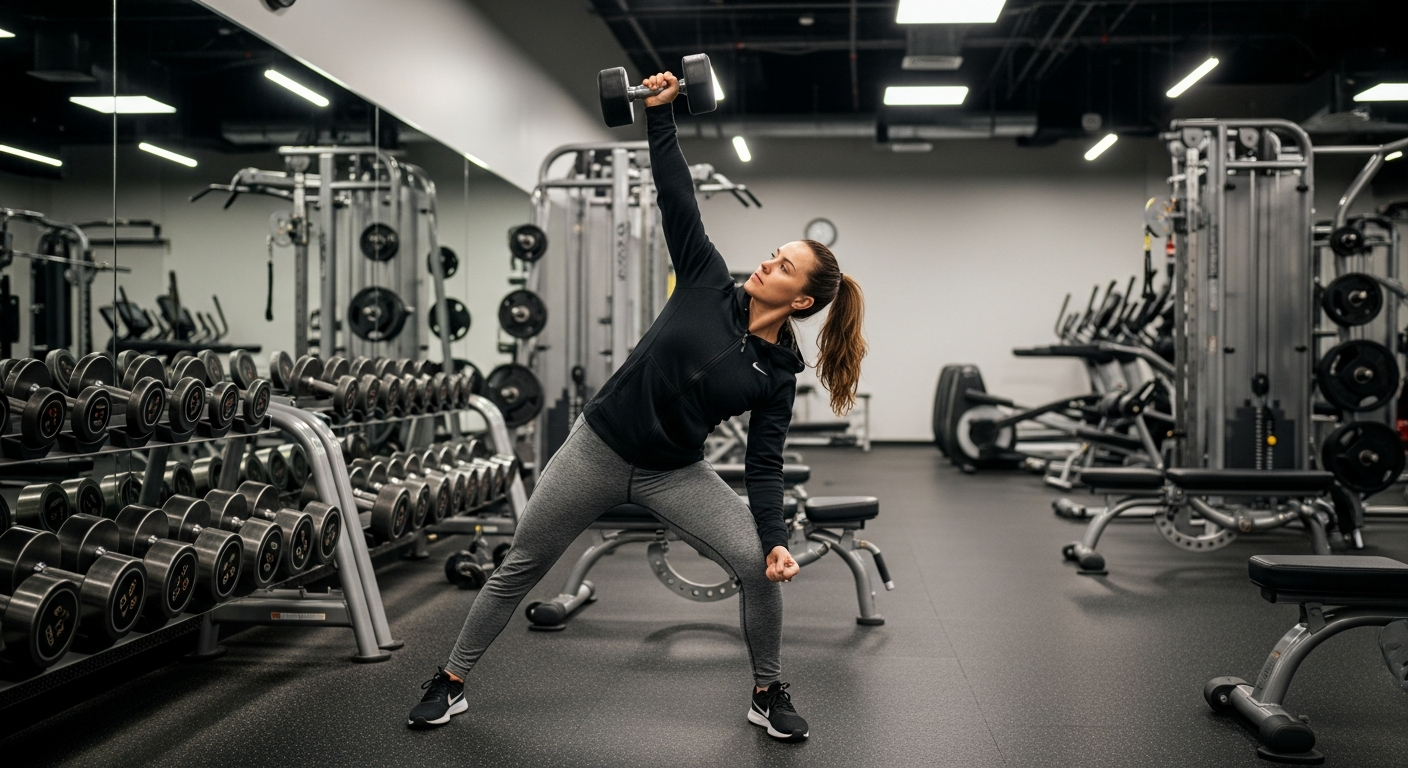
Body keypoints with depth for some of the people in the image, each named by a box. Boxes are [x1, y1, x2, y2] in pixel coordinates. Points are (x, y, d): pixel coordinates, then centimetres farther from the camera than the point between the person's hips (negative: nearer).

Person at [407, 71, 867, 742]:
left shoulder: (776, 374, -7)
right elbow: (677, 198, -9)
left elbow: (764, 464, -8)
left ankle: (768, 695, 7)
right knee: (521, 566, 7)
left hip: (674, 473, 0)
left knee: (760, 564, -17)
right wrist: (660, 115, -16)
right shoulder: (709, 284, -7)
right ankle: (450, 682, 25)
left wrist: (776, 535, -22)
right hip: (600, 448, 0)